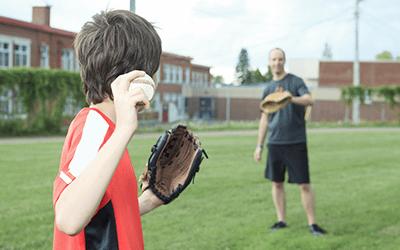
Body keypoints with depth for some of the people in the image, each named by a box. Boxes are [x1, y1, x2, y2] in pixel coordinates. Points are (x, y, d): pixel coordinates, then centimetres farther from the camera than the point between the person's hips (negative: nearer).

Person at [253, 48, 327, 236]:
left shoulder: (295, 82, 0)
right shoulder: (268, 89, 13)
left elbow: (309, 100, -18)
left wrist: (292, 98, -37)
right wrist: (259, 145, 13)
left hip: (296, 142, -4)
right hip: (275, 143, 4)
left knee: (304, 185, -4)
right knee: (277, 183, 7)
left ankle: (312, 223, 3)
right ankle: (281, 220, 17)